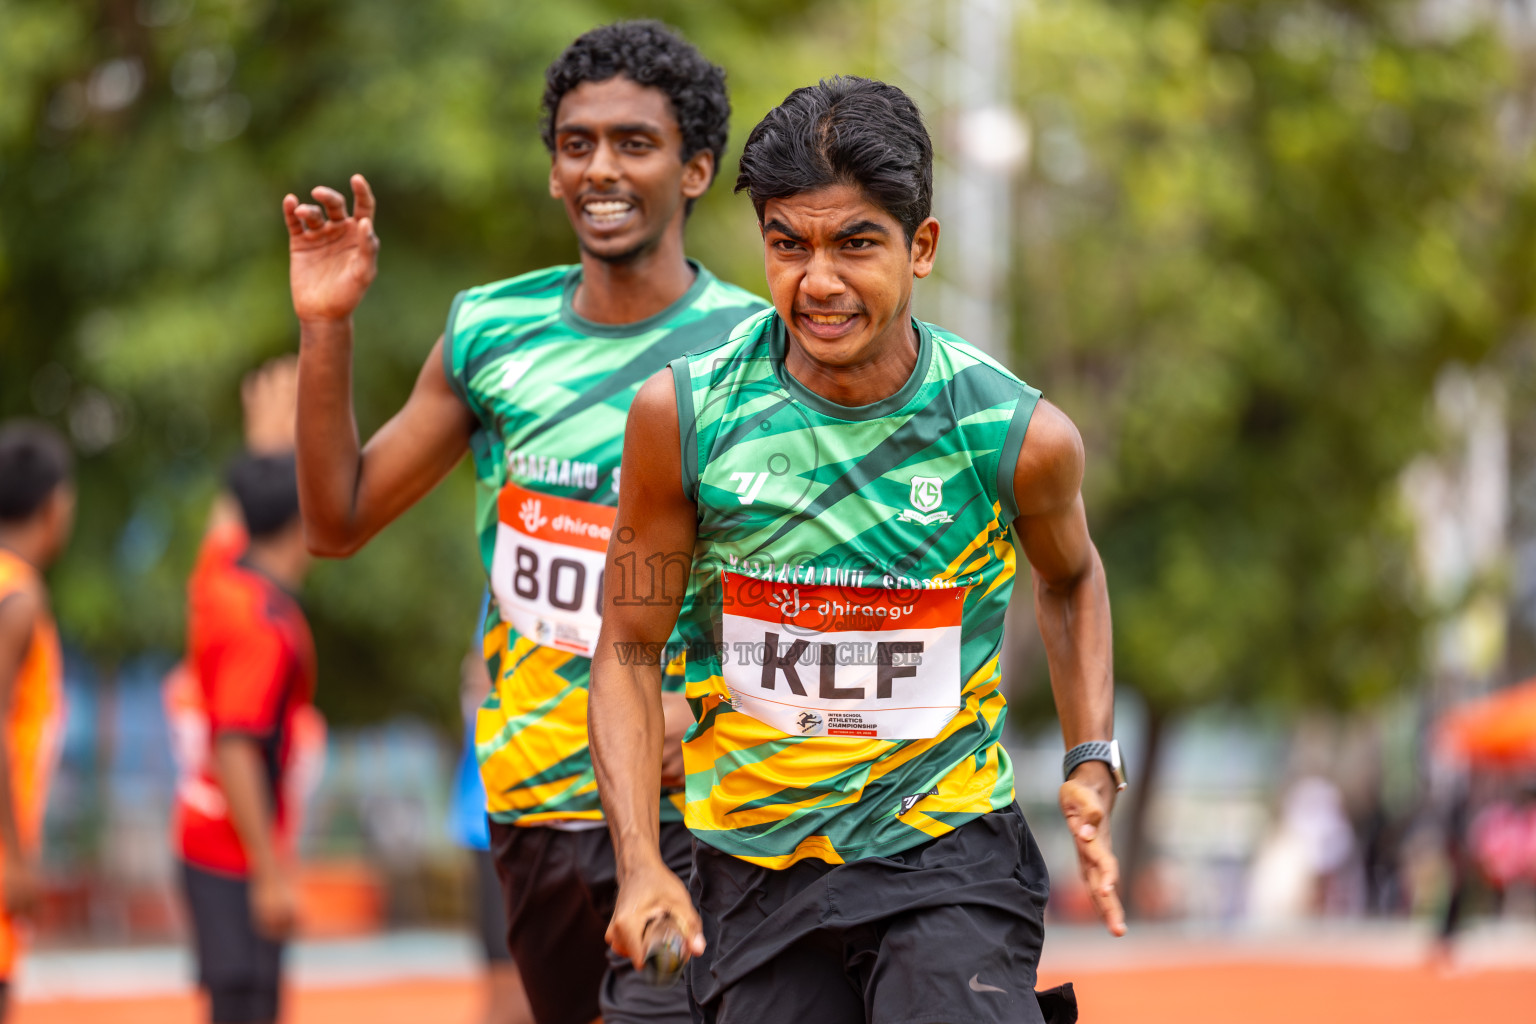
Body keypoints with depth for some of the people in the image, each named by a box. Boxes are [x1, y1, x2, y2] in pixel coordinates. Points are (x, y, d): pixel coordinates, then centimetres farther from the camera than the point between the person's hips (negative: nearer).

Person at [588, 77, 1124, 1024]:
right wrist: (641, 863, -10)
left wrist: (1093, 765, 2)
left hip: (950, 849, -2)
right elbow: (630, 650, 0)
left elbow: (1070, 579, 13)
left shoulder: (1020, 436, -10)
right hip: (755, 866, 2)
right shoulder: (684, 415, -9)